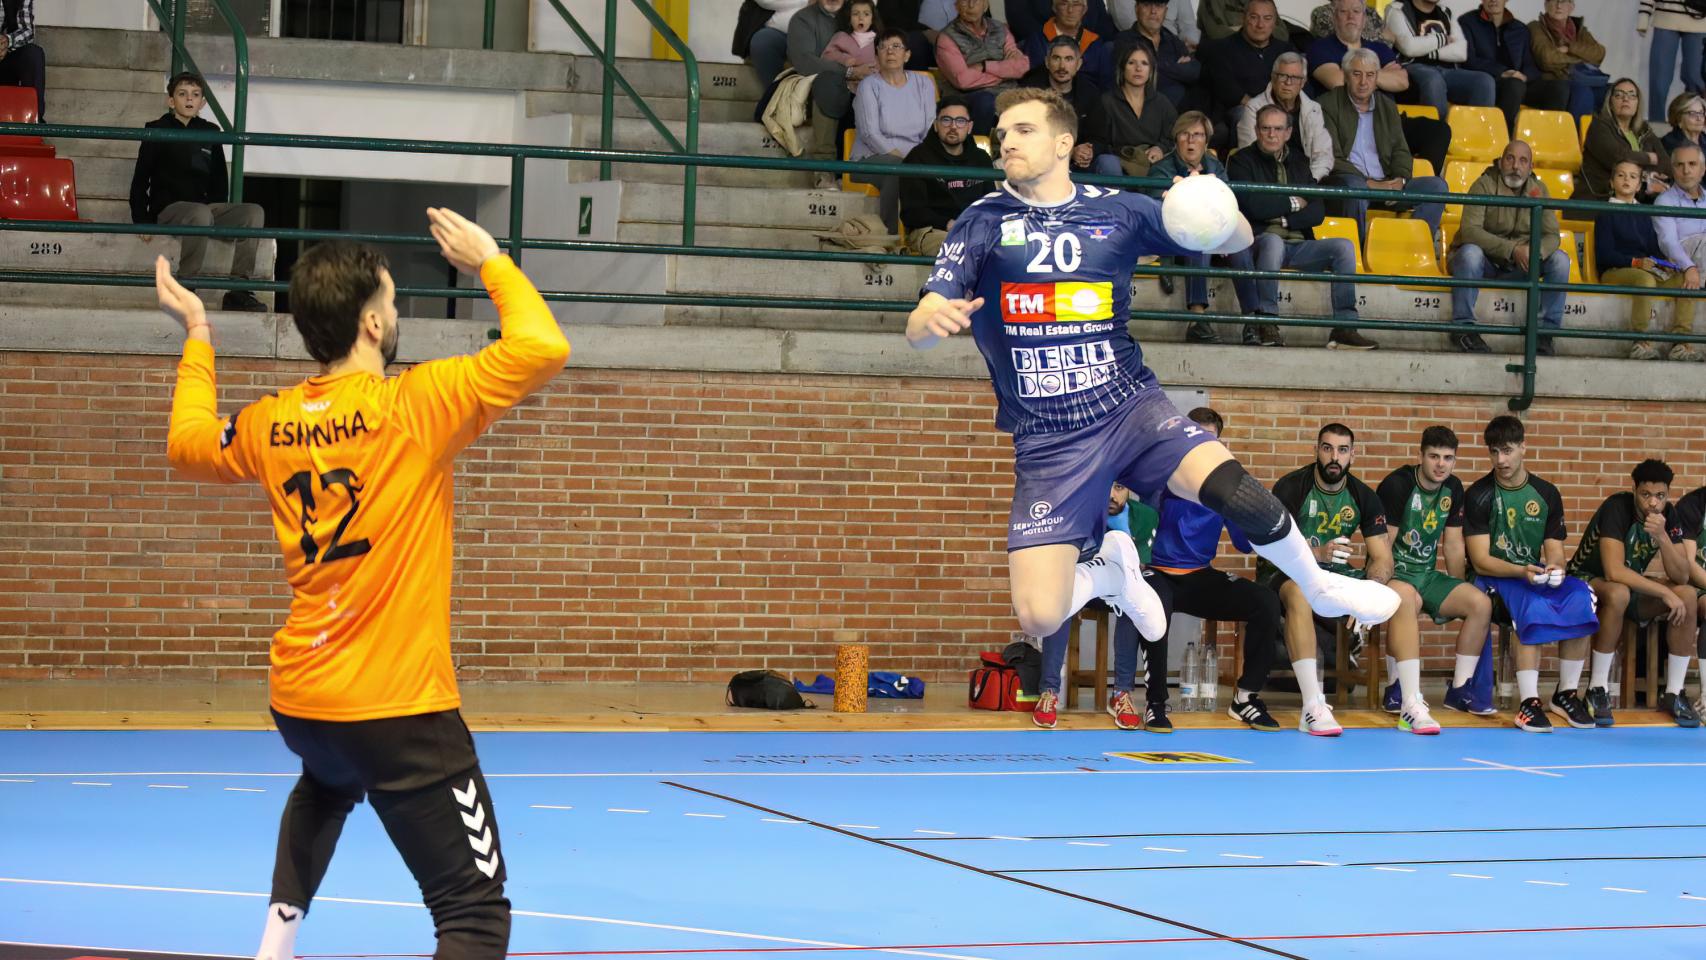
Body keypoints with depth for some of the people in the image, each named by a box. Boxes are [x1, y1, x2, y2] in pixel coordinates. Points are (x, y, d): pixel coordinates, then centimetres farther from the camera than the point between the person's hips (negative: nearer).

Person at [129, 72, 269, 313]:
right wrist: (142, 221, -7)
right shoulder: (159, 131, 5)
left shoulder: (209, 133, 17)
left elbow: (219, 182, 23)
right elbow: (140, 180, 3)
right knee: (200, 214, -39)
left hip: (205, 206, 5)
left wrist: (221, 217, 10)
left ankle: (238, 291, -23)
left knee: (254, 212, -19)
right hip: (168, 209, -5)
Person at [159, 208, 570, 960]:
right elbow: (542, 348, -18)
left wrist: (196, 337, 35)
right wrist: (491, 262, -2)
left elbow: (186, 445, 25)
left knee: (328, 784, 44)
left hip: (297, 698, 7)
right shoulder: (413, 406, -15)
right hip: (399, 707, -7)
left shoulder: (271, 424, 4)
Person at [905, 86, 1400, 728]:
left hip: (1130, 408, 0)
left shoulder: (1117, 212, 2)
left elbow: (1237, 241, 10)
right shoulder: (983, 223, -2)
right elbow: (917, 330, -11)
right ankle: (1109, 574, 23)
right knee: (1039, 617, -14)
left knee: (1235, 491, -29)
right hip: (1046, 443, 0)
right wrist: (933, 319, -37)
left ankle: (1320, 588, 1)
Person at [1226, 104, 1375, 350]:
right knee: (1273, 241, -38)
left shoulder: (1299, 163, 19)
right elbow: (1253, 207, -11)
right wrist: (1293, 203, 1)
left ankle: (1345, 327, -24)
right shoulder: (1242, 161, 5)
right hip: (1258, 243, -5)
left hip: (1297, 246, 5)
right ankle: (1265, 322, -40)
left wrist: (1284, 220, -8)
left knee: (1343, 246, -17)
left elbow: (1317, 212, 8)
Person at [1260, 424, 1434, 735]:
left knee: (1405, 594, -14)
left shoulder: (1363, 497, 3)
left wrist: (1371, 587, -26)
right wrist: (1319, 553, -39)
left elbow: (1383, 558, -3)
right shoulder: (1291, 487, -12)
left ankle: (1411, 704, -15)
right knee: (1298, 592, -41)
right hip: (1286, 576, -5)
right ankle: (1312, 707, -44)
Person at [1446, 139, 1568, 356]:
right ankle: (1464, 327, -29)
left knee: (1559, 260, -17)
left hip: (1517, 266, 4)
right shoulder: (1485, 185, -14)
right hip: (1484, 260, -4)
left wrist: (1536, 252, -30)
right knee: (1470, 252, -37)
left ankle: (1546, 331, -14)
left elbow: (1551, 235, -4)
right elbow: (1469, 230, -28)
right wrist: (1512, 249, -37)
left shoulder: (1538, 189, 1)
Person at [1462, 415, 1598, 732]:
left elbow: (1555, 551, 6)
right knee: (1533, 605, -36)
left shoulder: (1546, 494, 9)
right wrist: (1521, 571, -26)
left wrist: (1555, 569, -19)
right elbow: (1480, 560, -10)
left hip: (1535, 577, 4)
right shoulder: (1479, 495, -4)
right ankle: (1529, 702, -38)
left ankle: (1567, 694, -14)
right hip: (1493, 579, -4)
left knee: (1581, 597, -26)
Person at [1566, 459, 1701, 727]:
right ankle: (1597, 692, -28)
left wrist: (1662, 537, -29)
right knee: (1618, 593, -39)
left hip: (1633, 585, 6)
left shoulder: (1668, 514, -8)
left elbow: (1681, 577, -13)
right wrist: (1665, 592, -33)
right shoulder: (1617, 508, -26)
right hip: (1587, 580, -6)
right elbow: (1614, 572, -36)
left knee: (1687, 595, -19)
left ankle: (1673, 695, -12)